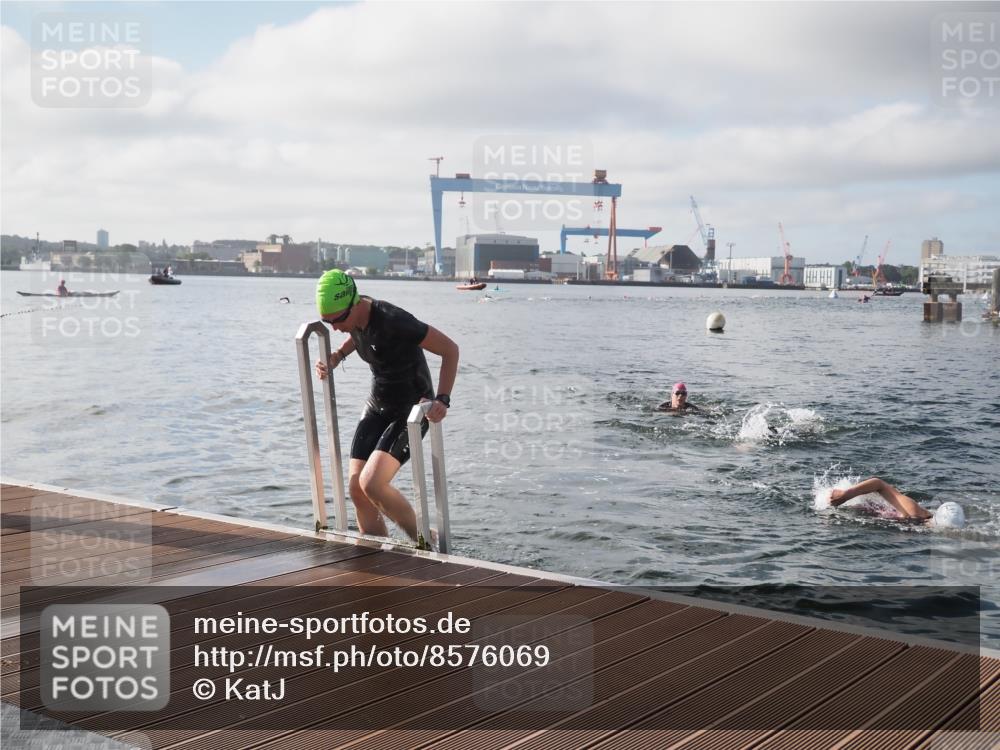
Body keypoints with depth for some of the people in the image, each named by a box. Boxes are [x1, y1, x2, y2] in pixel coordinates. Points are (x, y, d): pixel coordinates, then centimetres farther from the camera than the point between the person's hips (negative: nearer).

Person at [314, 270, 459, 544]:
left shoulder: (393, 321, -28)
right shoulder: (355, 319, -4)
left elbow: (450, 349, -22)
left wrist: (442, 400, -29)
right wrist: (334, 359, 7)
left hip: (412, 411, -8)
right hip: (377, 407, 8)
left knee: (372, 484, -22)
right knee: (356, 489, -1)